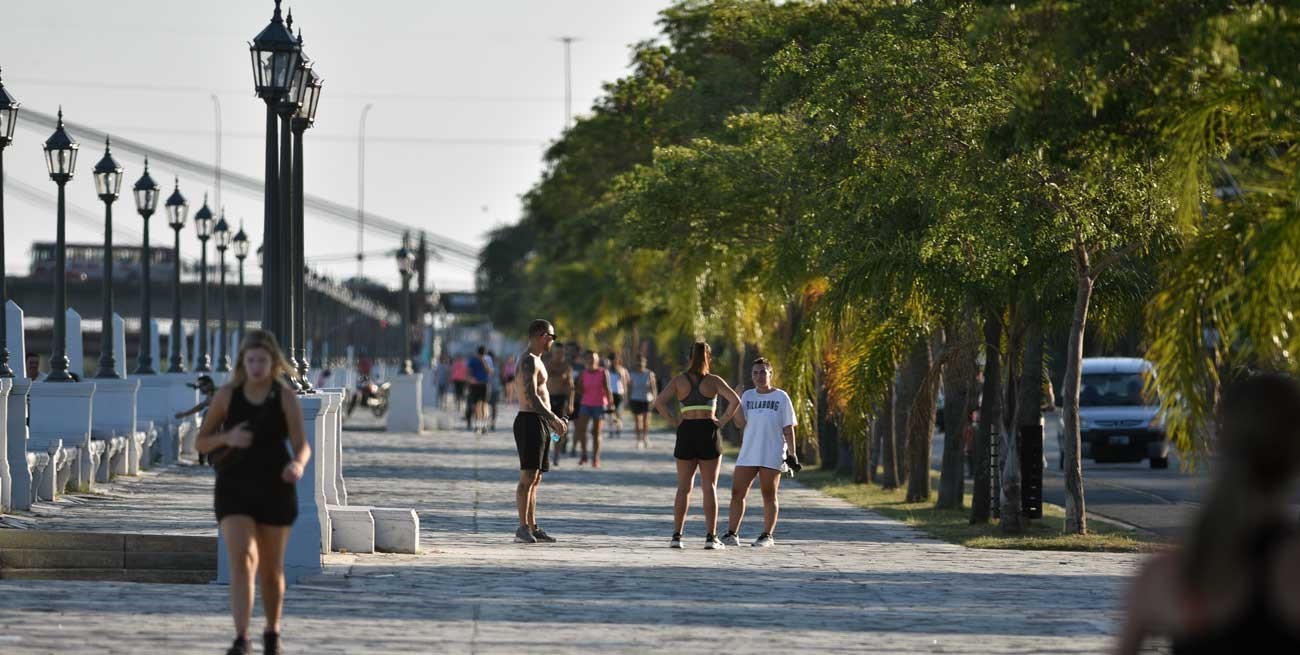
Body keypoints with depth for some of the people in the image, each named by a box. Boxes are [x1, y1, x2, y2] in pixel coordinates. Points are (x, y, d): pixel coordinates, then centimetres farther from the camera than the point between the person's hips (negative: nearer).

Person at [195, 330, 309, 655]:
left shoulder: (286, 398, -5)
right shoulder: (227, 395, -2)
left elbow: (302, 445, -11)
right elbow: (201, 442, 4)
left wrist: (298, 464, -34)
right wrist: (226, 438, -17)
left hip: (275, 489, 0)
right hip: (234, 490, 0)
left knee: (271, 568, 12)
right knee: (241, 559, -18)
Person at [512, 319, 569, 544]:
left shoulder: (535, 361, 20)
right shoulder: (529, 361, -13)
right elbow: (531, 396, -24)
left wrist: (553, 420, 23)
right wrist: (554, 418, -28)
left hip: (539, 423, 11)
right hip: (530, 422, -11)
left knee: (535, 479, 11)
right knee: (528, 477, -12)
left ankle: (532, 527, 13)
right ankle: (523, 528, -15)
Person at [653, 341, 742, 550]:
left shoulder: (679, 381, 3)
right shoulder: (714, 381, 1)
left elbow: (659, 402, -9)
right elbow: (735, 401, -12)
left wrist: (674, 421, -2)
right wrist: (723, 421, -4)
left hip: (686, 432, 1)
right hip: (708, 432, -1)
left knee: (684, 487, 7)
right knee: (709, 487, 2)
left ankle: (677, 535, 3)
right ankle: (711, 537, -1)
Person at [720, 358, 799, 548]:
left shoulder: (781, 397, 2)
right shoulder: (748, 396, 11)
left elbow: (788, 429, 2)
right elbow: (740, 423, 2)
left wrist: (792, 454, -4)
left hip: (772, 455, -3)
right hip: (748, 454, 3)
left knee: (769, 495, 1)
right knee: (737, 493, 0)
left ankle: (767, 536, 5)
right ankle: (732, 534, 5)